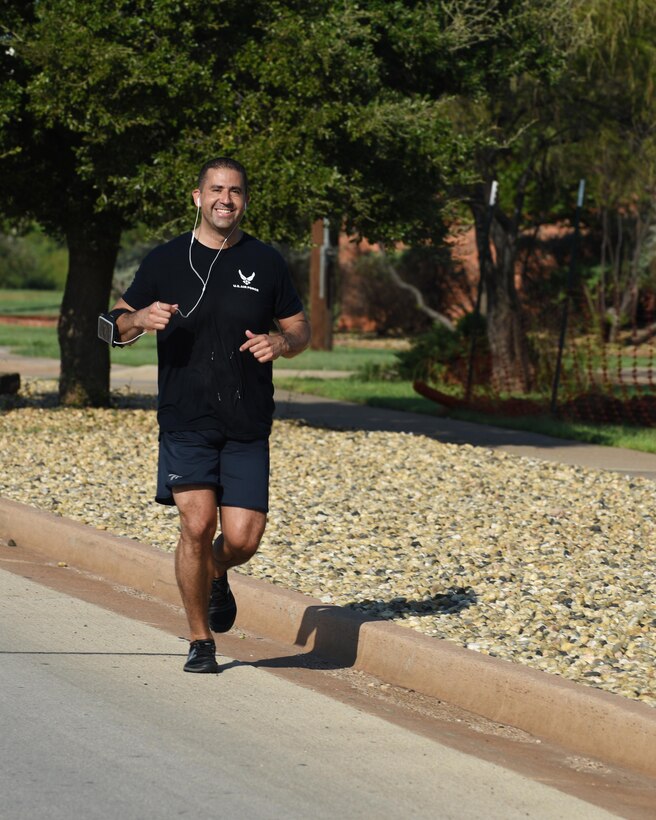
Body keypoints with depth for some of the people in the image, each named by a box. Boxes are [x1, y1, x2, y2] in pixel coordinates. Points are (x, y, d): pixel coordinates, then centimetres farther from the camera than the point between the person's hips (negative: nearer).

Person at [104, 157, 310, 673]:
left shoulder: (266, 262, 7)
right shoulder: (165, 261, 4)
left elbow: (300, 329, 14)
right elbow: (117, 326, 12)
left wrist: (281, 343, -9)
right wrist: (139, 319, -12)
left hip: (248, 426, 1)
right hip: (185, 422, -1)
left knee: (242, 538, -6)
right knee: (197, 525, -13)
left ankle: (218, 577, 32)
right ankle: (200, 641, 5)